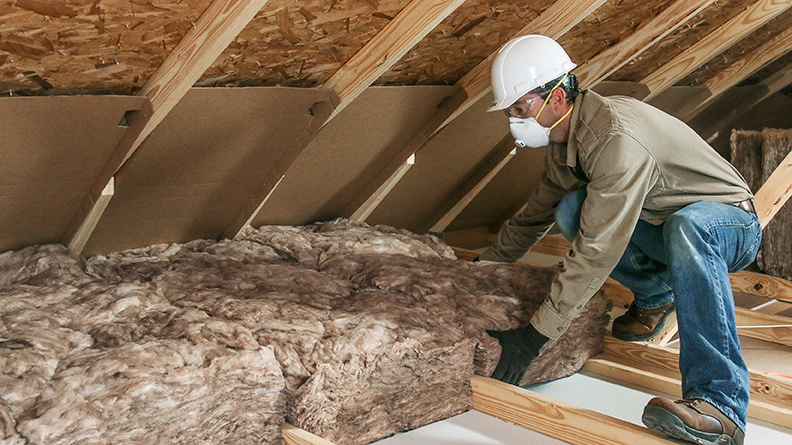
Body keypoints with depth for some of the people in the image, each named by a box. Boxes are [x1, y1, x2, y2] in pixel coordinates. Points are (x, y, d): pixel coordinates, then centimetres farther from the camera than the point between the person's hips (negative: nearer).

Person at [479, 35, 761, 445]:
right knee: (571, 209, -15)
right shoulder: (565, 140, -2)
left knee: (686, 225, -42)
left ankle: (719, 404, -44)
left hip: (729, 221, -8)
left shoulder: (617, 139, -32)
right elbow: (535, 215, 14)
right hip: (660, 226, 8)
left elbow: (596, 253, -35)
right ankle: (655, 295, 8)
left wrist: (535, 335, -33)